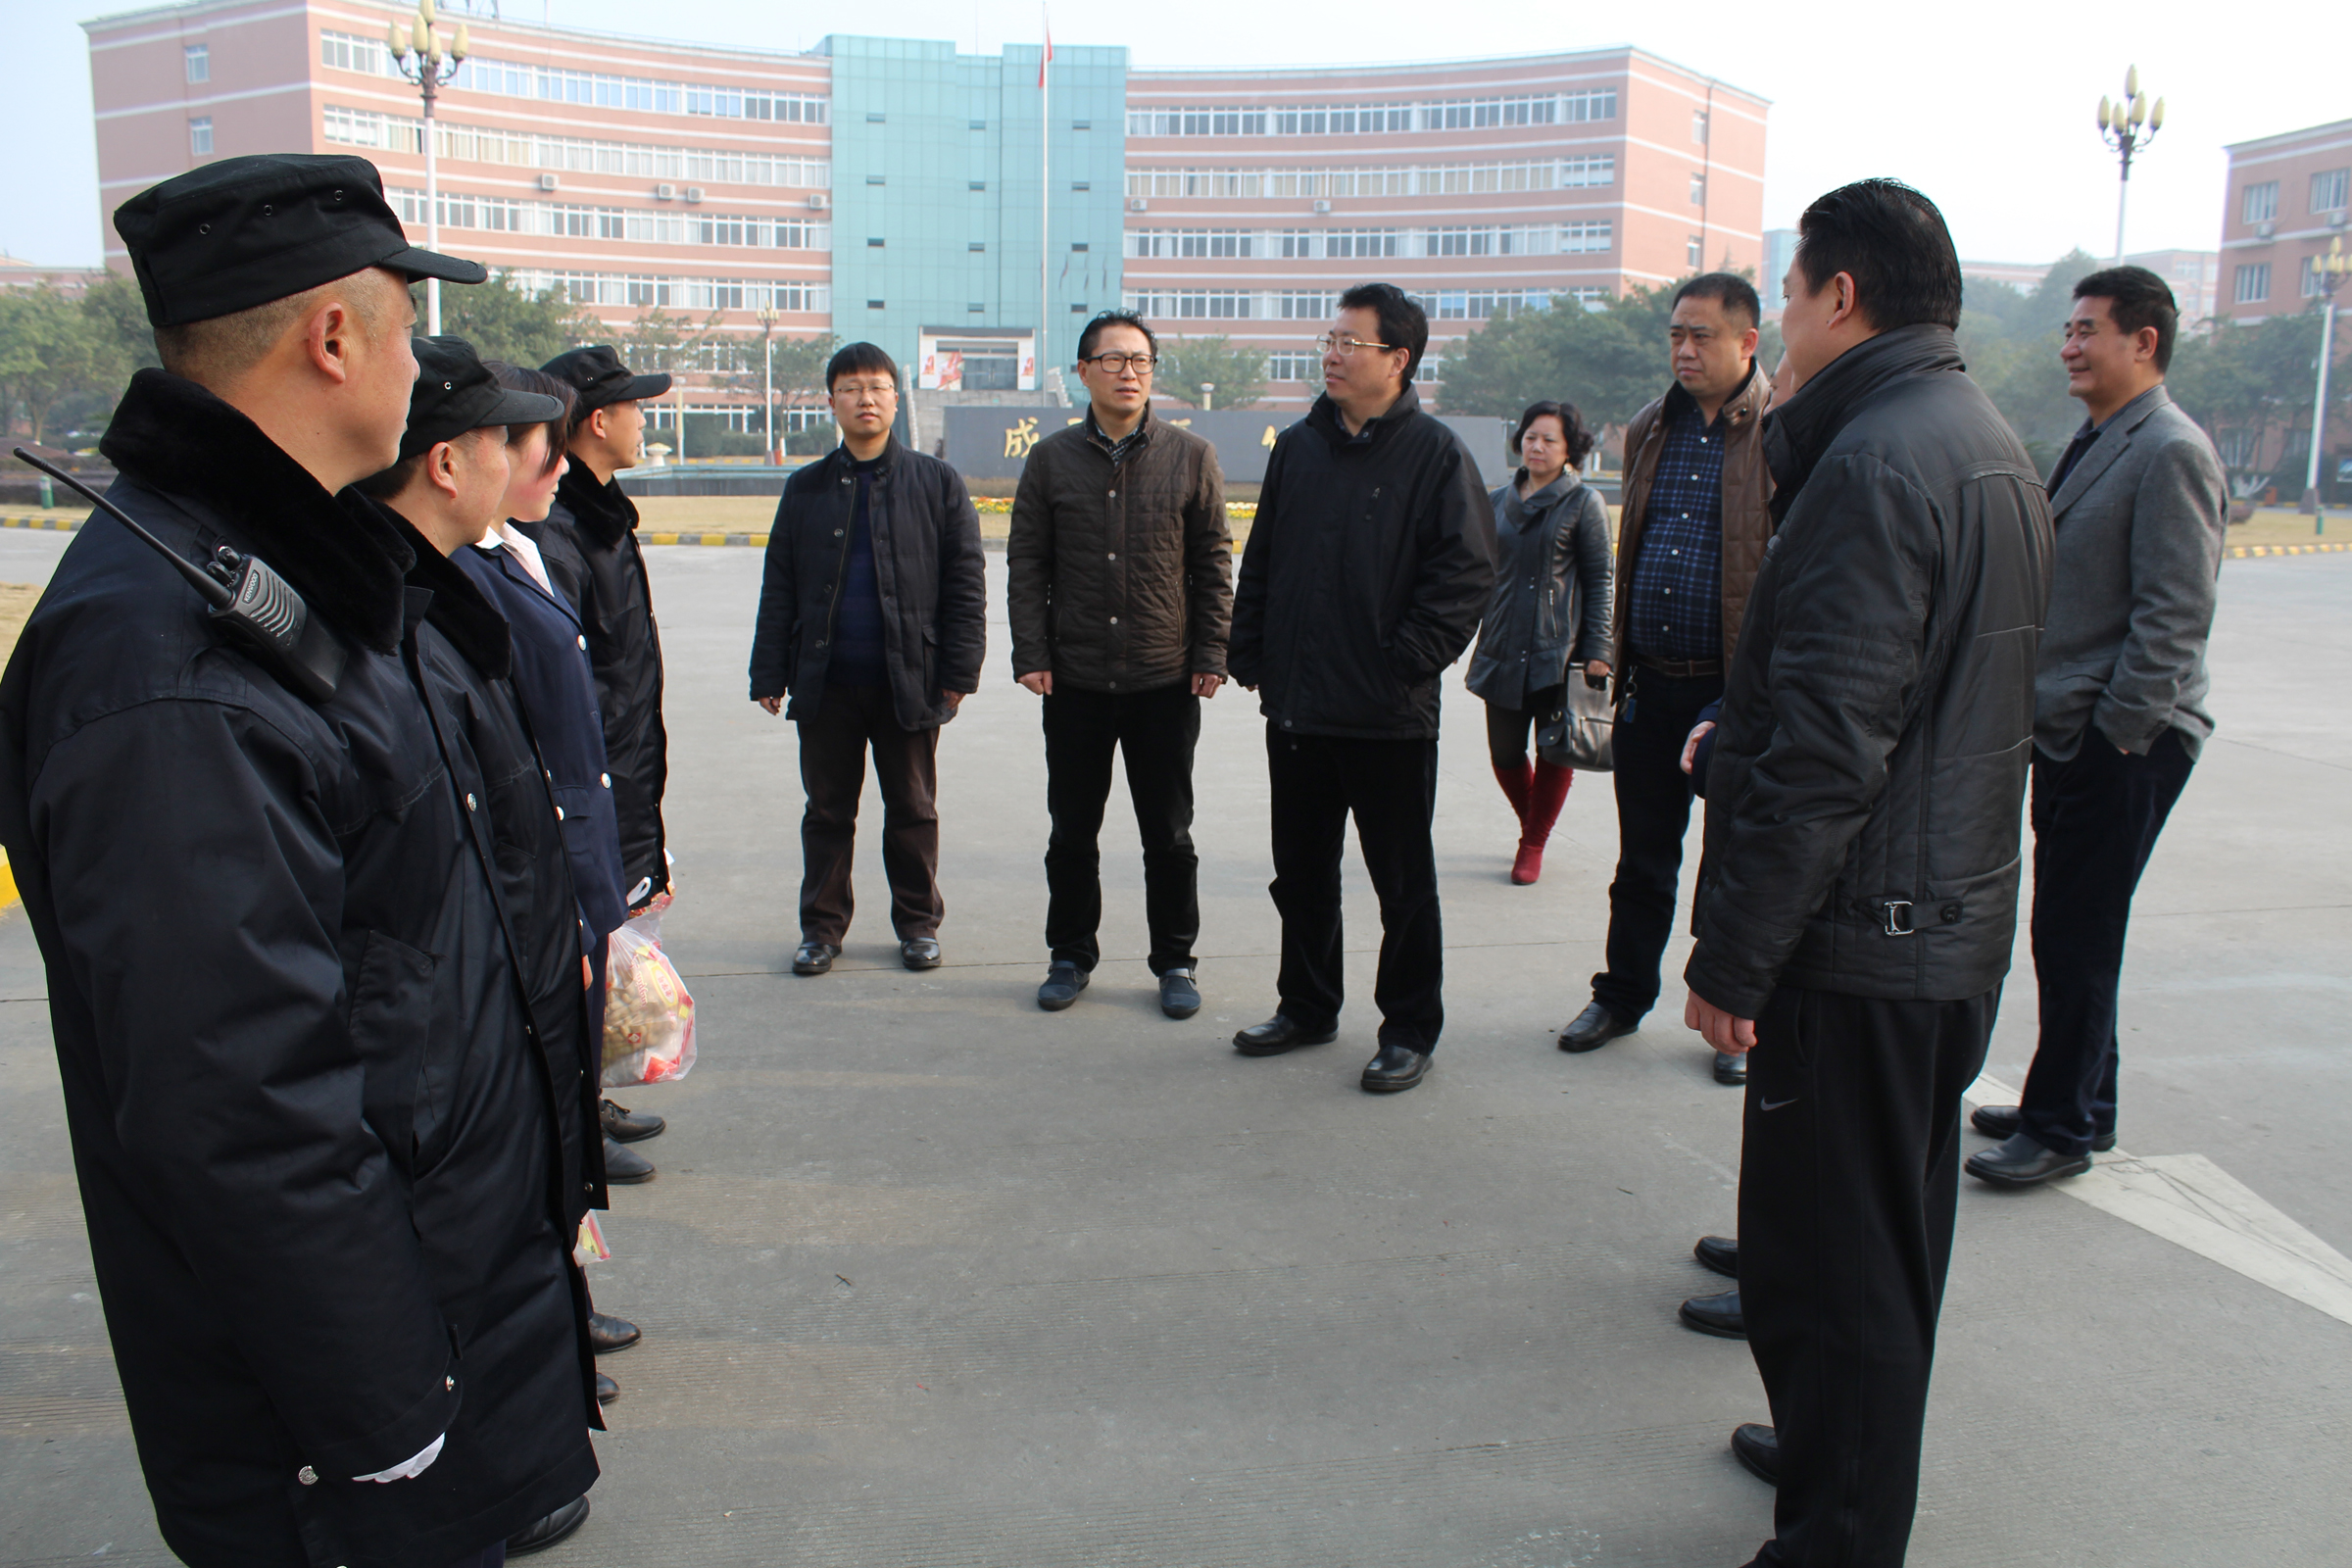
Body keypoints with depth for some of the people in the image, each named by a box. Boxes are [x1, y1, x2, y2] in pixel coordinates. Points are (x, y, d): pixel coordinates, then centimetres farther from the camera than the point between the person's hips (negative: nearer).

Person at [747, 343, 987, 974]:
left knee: (912, 810, 9)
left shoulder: (936, 483, 3)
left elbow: (965, 583, 0)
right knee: (827, 810, 9)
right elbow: (779, 588, 9)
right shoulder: (806, 488, 9)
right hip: (826, 683, 2)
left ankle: (918, 922, 24)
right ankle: (822, 924, 22)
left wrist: (959, 669, -6)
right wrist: (770, 674, 3)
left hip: (909, 679, -1)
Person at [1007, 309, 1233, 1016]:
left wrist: (1211, 656, -2)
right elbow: (1026, 562, 6)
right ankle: (1071, 955, 26)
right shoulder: (1051, 459, 5)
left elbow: (1213, 562, 4)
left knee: (1168, 833, 7)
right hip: (1074, 680, 1)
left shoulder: (1190, 456, 3)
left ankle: (1176, 961, 22)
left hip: (1164, 679, -1)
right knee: (1072, 831, 10)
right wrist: (1030, 654, -2)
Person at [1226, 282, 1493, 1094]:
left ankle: (1410, 1030, 19)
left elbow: (1467, 574, -11)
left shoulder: (1435, 454, -6)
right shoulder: (1297, 447, 10)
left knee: (1402, 880, 6)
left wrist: (1407, 664, -14)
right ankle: (1307, 1006, 32)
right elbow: (1260, 561, 14)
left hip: (1390, 717, -5)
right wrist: (1249, 655, 7)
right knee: (1301, 870, 16)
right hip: (1295, 707, 6)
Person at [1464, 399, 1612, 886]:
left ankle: (1533, 845, 19)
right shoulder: (1498, 502, 12)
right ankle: (1532, 826, 31)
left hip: (1559, 652, -4)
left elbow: (1599, 582, -2)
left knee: (1554, 753, 2)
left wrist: (1597, 651, -9)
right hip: (1502, 651, 4)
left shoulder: (1583, 504, 0)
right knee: (1504, 753, 5)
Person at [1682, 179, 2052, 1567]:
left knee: (1829, 1258, 1)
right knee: (1894, 1233, 23)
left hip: (1864, 937, -11)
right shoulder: (1994, 446, 13)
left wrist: (1731, 954, -19)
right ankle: (1853, 1454, 40)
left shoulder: (1873, 465, -20)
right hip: (1961, 922, 11)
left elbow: (1827, 748, -25)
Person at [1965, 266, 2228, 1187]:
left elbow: (2175, 615, -18)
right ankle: (2072, 1104, 28)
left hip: (2121, 742, -9)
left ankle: (2065, 1128, 11)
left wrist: (2117, 731, -18)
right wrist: (2049, 714, 15)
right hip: (2064, 731, 9)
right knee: (2065, 933, 15)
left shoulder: (2171, 453, -13)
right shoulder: (2093, 444, 15)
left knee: (2077, 939, -1)